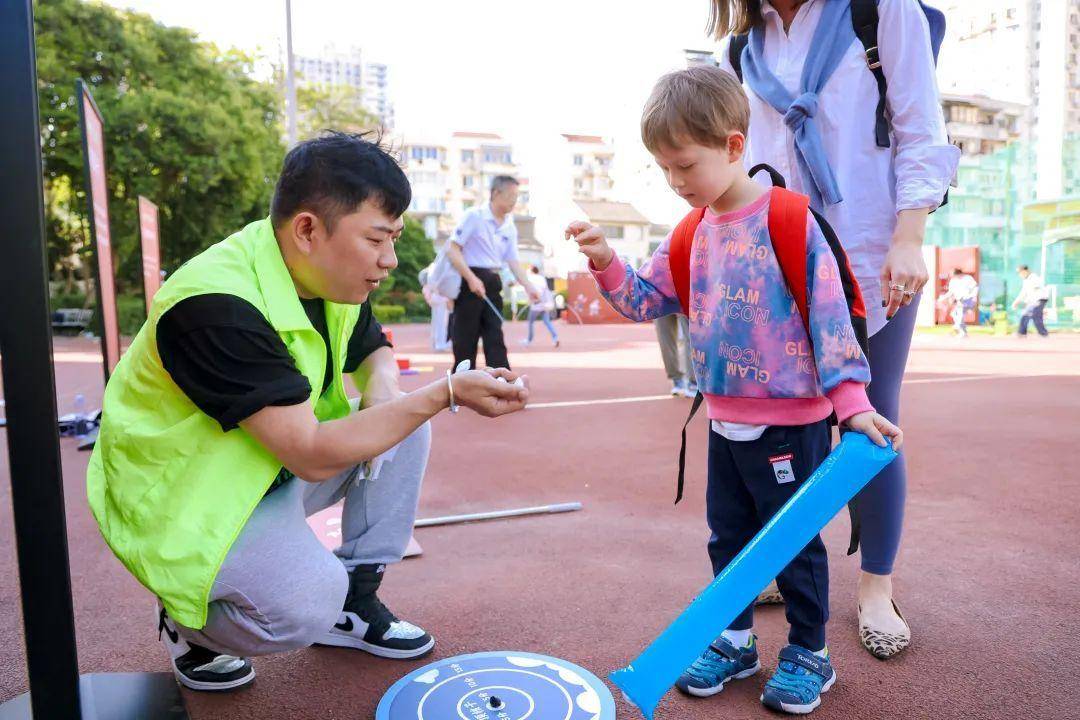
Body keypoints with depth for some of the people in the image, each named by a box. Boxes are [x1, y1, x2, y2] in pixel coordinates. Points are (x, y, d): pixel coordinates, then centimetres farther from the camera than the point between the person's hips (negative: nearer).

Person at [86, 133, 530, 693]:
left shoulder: (331, 279, -6)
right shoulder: (215, 307, -32)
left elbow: (373, 348, 14)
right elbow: (312, 456, -34)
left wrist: (383, 389, -12)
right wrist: (447, 392, -34)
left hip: (269, 470, 8)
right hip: (183, 499, -8)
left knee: (408, 427, -4)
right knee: (306, 603, -31)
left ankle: (353, 599, 6)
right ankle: (188, 622, 4)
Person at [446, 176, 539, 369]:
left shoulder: (510, 227, 10)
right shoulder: (474, 216, -8)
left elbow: (513, 261, 10)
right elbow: (452, 249, -12)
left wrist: (528, 287, -5)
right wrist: (471, 278, -20)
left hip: (493, 283, 6)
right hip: (471, 281, -6)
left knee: (495, 340, 4)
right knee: (466, 341, -2)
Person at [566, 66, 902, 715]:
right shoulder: (692, 234, 5)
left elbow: (830, 315, -14)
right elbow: (646, 300, 9)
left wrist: (852, 403, -16)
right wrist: (607, 264, -9)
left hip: (792, 423, -6)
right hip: (726, 423, 6)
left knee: (795, 539, 9)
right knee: (728, 535, 17)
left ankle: (809, 654, 29)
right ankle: (735, 638, 35)